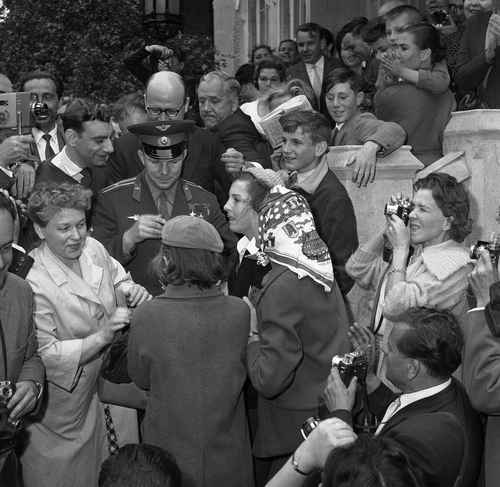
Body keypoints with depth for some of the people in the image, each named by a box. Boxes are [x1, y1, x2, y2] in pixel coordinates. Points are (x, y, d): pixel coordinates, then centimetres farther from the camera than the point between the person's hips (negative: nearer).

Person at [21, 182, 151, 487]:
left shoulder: (93, 248, -8)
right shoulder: (32, 283, -27)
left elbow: (118, 280, 12)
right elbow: (44, 356, -25)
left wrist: (132, 291, -12)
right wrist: (101, 336, -34)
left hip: (112, 383, 6)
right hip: (69, 400, -6)